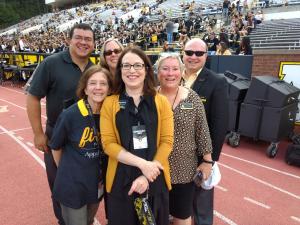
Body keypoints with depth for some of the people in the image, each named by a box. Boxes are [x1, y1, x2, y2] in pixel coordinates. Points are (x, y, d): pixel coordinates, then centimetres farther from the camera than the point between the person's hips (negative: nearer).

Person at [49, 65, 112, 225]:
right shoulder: (70, 115, -20)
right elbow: (56, 147, -5)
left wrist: (98, 171, 10)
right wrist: (65, 171, 6)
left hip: (98, 182, 4)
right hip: (72, 184, -4)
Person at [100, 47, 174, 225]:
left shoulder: (161, 102, -2)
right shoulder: (110, 103, -3)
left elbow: (167, 141, -5)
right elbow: (108, 144, -7)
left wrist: (146, 176, -13)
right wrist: (142, 164, -17)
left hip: (156, 180, 1)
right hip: (120, 180, 0)